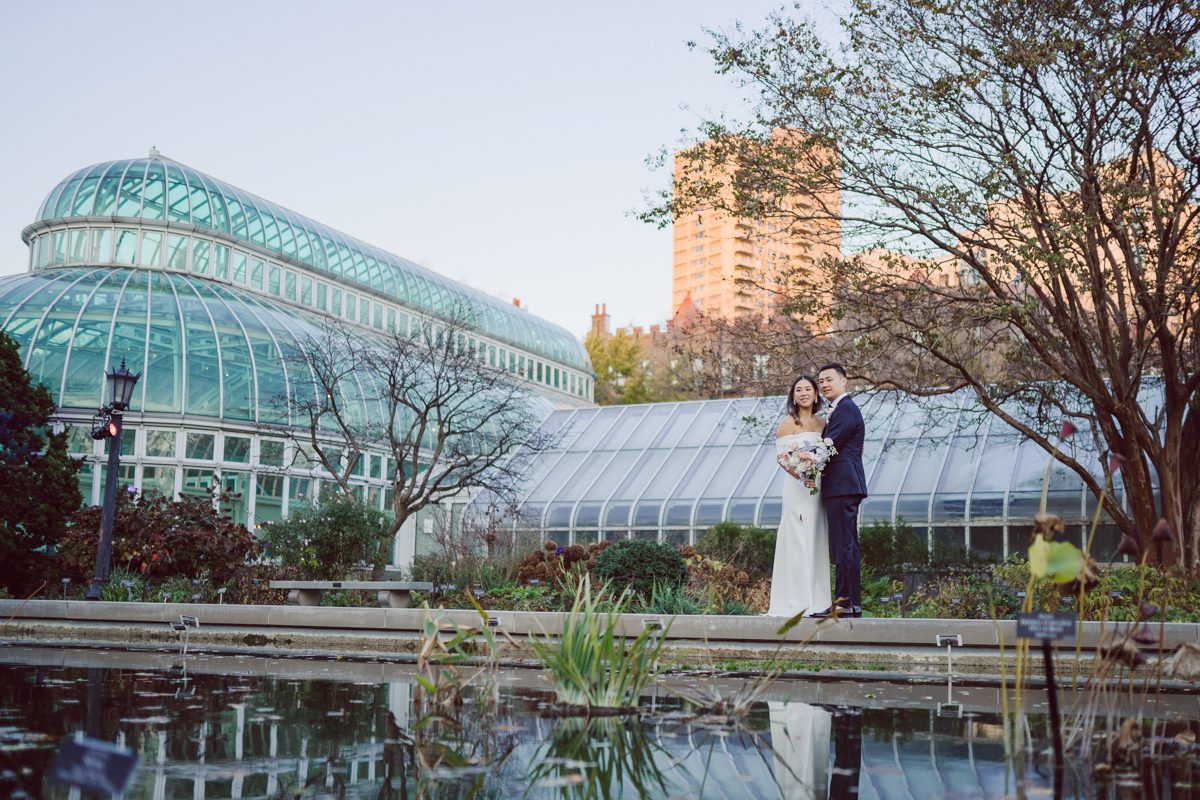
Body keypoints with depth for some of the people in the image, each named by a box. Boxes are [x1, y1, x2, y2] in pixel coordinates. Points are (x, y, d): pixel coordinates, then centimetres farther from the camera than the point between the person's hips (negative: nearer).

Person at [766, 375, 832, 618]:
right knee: (798, 540, -7)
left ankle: (815, 601, 12)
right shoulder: (789, 422, -4)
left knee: (816, 541, 7)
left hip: (818, 487, 6)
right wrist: (802, 476, -24)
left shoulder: (822, 424, 13)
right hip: (797, 486, -6)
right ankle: (797, 601, -5)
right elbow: (782, 457, -10)